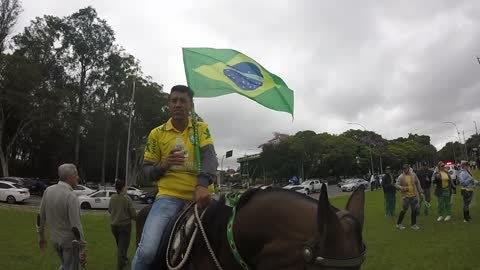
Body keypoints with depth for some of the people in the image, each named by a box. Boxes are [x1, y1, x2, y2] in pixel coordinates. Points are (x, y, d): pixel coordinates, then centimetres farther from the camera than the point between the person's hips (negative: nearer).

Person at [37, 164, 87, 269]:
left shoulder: (48, 190, -5)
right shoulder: (71, 197, -25)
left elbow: (41, 216, 4)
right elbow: (76, 226, -26)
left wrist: (41, 236, 17)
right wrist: (82, 248, -20)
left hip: (55, 239, 7)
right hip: (70, 241, -6)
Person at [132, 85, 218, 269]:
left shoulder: (201, 129, 8)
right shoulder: (157, 133, 9)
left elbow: (209, 157, -10)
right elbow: (147, 171, 12)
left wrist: (203, 184, -29)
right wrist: (164, 165, -12)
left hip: (199, 195, 1)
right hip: (169, 197, -1)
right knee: (147, 250, -17)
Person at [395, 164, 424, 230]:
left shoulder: (413, 175, 2)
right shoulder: (401, 177, -10)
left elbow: (417, 183, 11)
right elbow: (396, 185, -10)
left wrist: (420, 192, 13)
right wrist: (403, 188, -28)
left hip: (414, 196, 4)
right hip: (406, 196, -4)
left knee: (414, 210, 10)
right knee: (404, 210, -1)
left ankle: (414, 224, 24)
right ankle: (398, 223, 13)